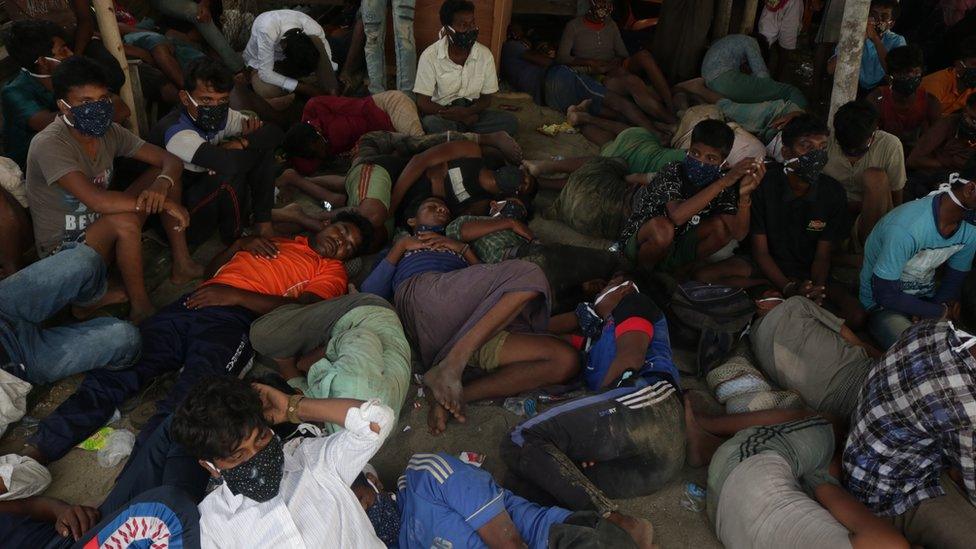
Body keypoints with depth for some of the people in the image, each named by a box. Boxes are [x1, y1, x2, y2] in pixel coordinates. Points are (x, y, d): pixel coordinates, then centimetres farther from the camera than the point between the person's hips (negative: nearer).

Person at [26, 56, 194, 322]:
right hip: (64, 250, -8)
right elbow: (97, 200, -38)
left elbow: (170, 161, -5)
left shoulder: (109, 131, -3)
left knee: (162, 175, -3)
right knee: (124, 220, -38)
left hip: (104, 233, 8)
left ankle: (181, 265, -1)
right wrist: (164, 203, -33)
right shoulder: (49, 145, -26)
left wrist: (161, 187, -29)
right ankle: (141, 309, -21)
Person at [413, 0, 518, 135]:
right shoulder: (430, 56, -12)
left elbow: (486, 98, 5)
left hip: (471, 112, 4)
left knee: (510, 122, -21)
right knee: (432, 124, -38)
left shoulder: (485, 55, -3)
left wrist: (467, 112, -20)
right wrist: (463, 117, -19)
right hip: (440, 113, -3)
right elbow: (423, 103, -12)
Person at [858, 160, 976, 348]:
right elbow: (885, 295, -24)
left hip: (926, 299, 8)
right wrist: (940, 312, -16)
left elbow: (953, 280, 5)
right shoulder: (907, 228, -32)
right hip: (883, 304, -7)